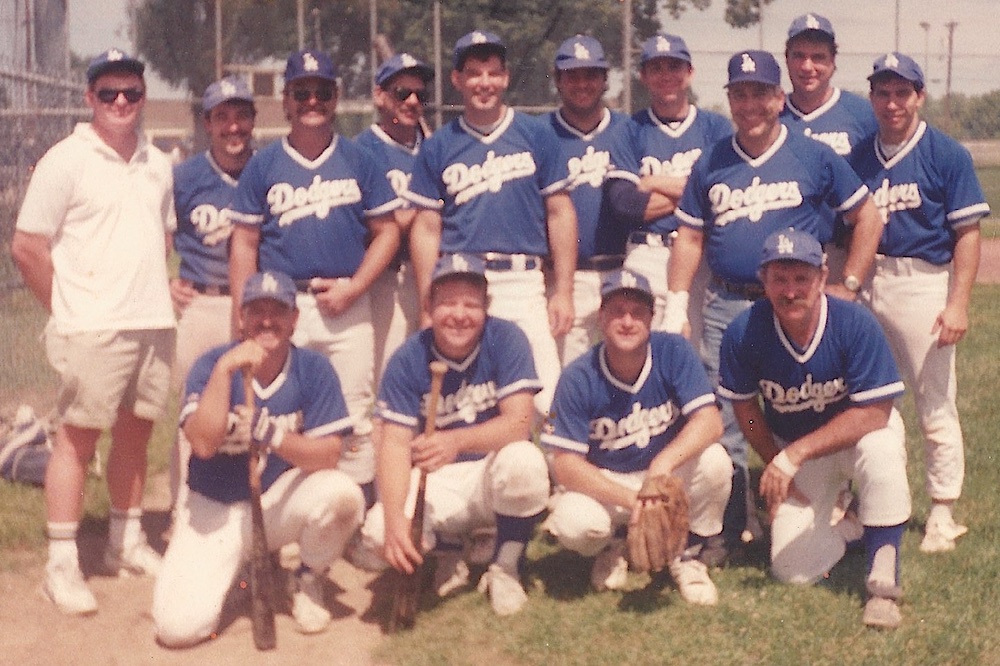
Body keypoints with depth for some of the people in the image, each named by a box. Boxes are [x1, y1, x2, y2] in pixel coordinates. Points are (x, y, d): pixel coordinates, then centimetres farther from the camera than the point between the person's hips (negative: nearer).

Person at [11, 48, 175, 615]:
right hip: (93, 329, -6)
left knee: (136, 432, 13)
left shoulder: (158, 164, 12)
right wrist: (68, 310, -3)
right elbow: (27, 247, -7)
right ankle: (63, 563, 3)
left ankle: (127, 542, 25)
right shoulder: (66, 160, -6)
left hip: (155, 323, 6)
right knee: (78, 436, -2)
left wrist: (154, 295, 12)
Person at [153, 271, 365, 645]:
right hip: (215, 508, -1)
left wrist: (274, 436, -33)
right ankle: (246, 568, 15)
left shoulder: (313, 369, -9)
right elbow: (203, 444, -25)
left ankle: (309, 582, 0)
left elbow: (329, 454, -17)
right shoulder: (212, 365, -11)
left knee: (343, 493, -32)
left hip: (281, 500, 1)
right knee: (179, 627, -19)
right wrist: (225, 370, -32)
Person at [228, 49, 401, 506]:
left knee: (354, 418, 0)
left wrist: (354, 287, -6)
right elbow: (244, 244, 7)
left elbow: (386, 231, 8)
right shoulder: (262, 166, 8)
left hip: (347, 308, 0)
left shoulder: (360, 161, 9)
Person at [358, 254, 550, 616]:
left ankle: (505, 569, -8)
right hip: (437, 483, 1)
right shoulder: (408, 359, -9)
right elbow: (395, 442, -15)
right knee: (377, 531, -28)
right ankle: (448, 553, 9)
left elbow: (519, 422, -21)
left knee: (524, 460, -36)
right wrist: (395, 519, -32)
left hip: (493, 475, -1)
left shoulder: (506, 339, -12)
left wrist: (457, 441, -41)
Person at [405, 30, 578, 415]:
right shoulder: (438, 147, 9)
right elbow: (427, 228, 8)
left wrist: (563, 292, 1)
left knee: (543, 402, -8)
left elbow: (559, 213, 7)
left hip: (524, 283, 0)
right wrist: (427, 307, 2)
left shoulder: (535, 136, 8)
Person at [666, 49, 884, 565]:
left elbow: (868, 218, 6)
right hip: (725, 308, 2)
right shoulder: (710, 164, 9)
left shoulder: (815, 157, 2)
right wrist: (677, 305, 4)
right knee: (723, 425, 3)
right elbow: (690, 237, 13)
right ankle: (726, 531, 13)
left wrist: (848, 286, 0)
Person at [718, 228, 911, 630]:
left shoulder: (855, 324, -27)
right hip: (791, 449, 2)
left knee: (881, 452, -39)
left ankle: (883, 582, -25)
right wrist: (776, 467, -1)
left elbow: (873, 414, -27)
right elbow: (745, 408, -4)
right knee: (792, 571, -9)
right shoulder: (744, 333, -21)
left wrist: (795, 455, -32)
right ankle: (848, 527, 24)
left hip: (860, 432, -2)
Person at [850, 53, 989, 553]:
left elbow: (967, 234, -6)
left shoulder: (947, 155, -3)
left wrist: (957, 303, -13)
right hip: (865, 285, 4)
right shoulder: (858, 157, 9)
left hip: (924, 284, -4)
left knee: (936, 407, 1)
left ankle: (942, 514, 10)